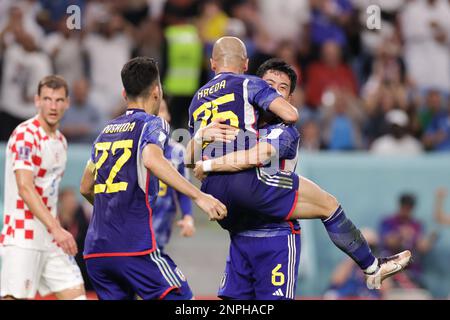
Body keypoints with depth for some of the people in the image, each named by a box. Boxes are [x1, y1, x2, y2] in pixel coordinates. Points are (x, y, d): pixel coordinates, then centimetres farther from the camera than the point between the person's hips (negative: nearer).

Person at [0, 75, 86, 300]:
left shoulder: (60, 141, 15)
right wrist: (56, 229, -29)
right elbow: (25, 189, -22)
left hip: (52, 238, 8)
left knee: (76, 294, 3)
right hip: (23, 239, -8)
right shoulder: (25, 135, -12)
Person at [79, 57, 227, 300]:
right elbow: (151, 159, -23)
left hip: (94, 250, 7)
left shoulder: (106, 131, 20)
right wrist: (199, 196, -24)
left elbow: (86, 188, 29)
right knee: (180, 298, -3)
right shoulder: (152, 124, 0)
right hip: (134, 246, -7)